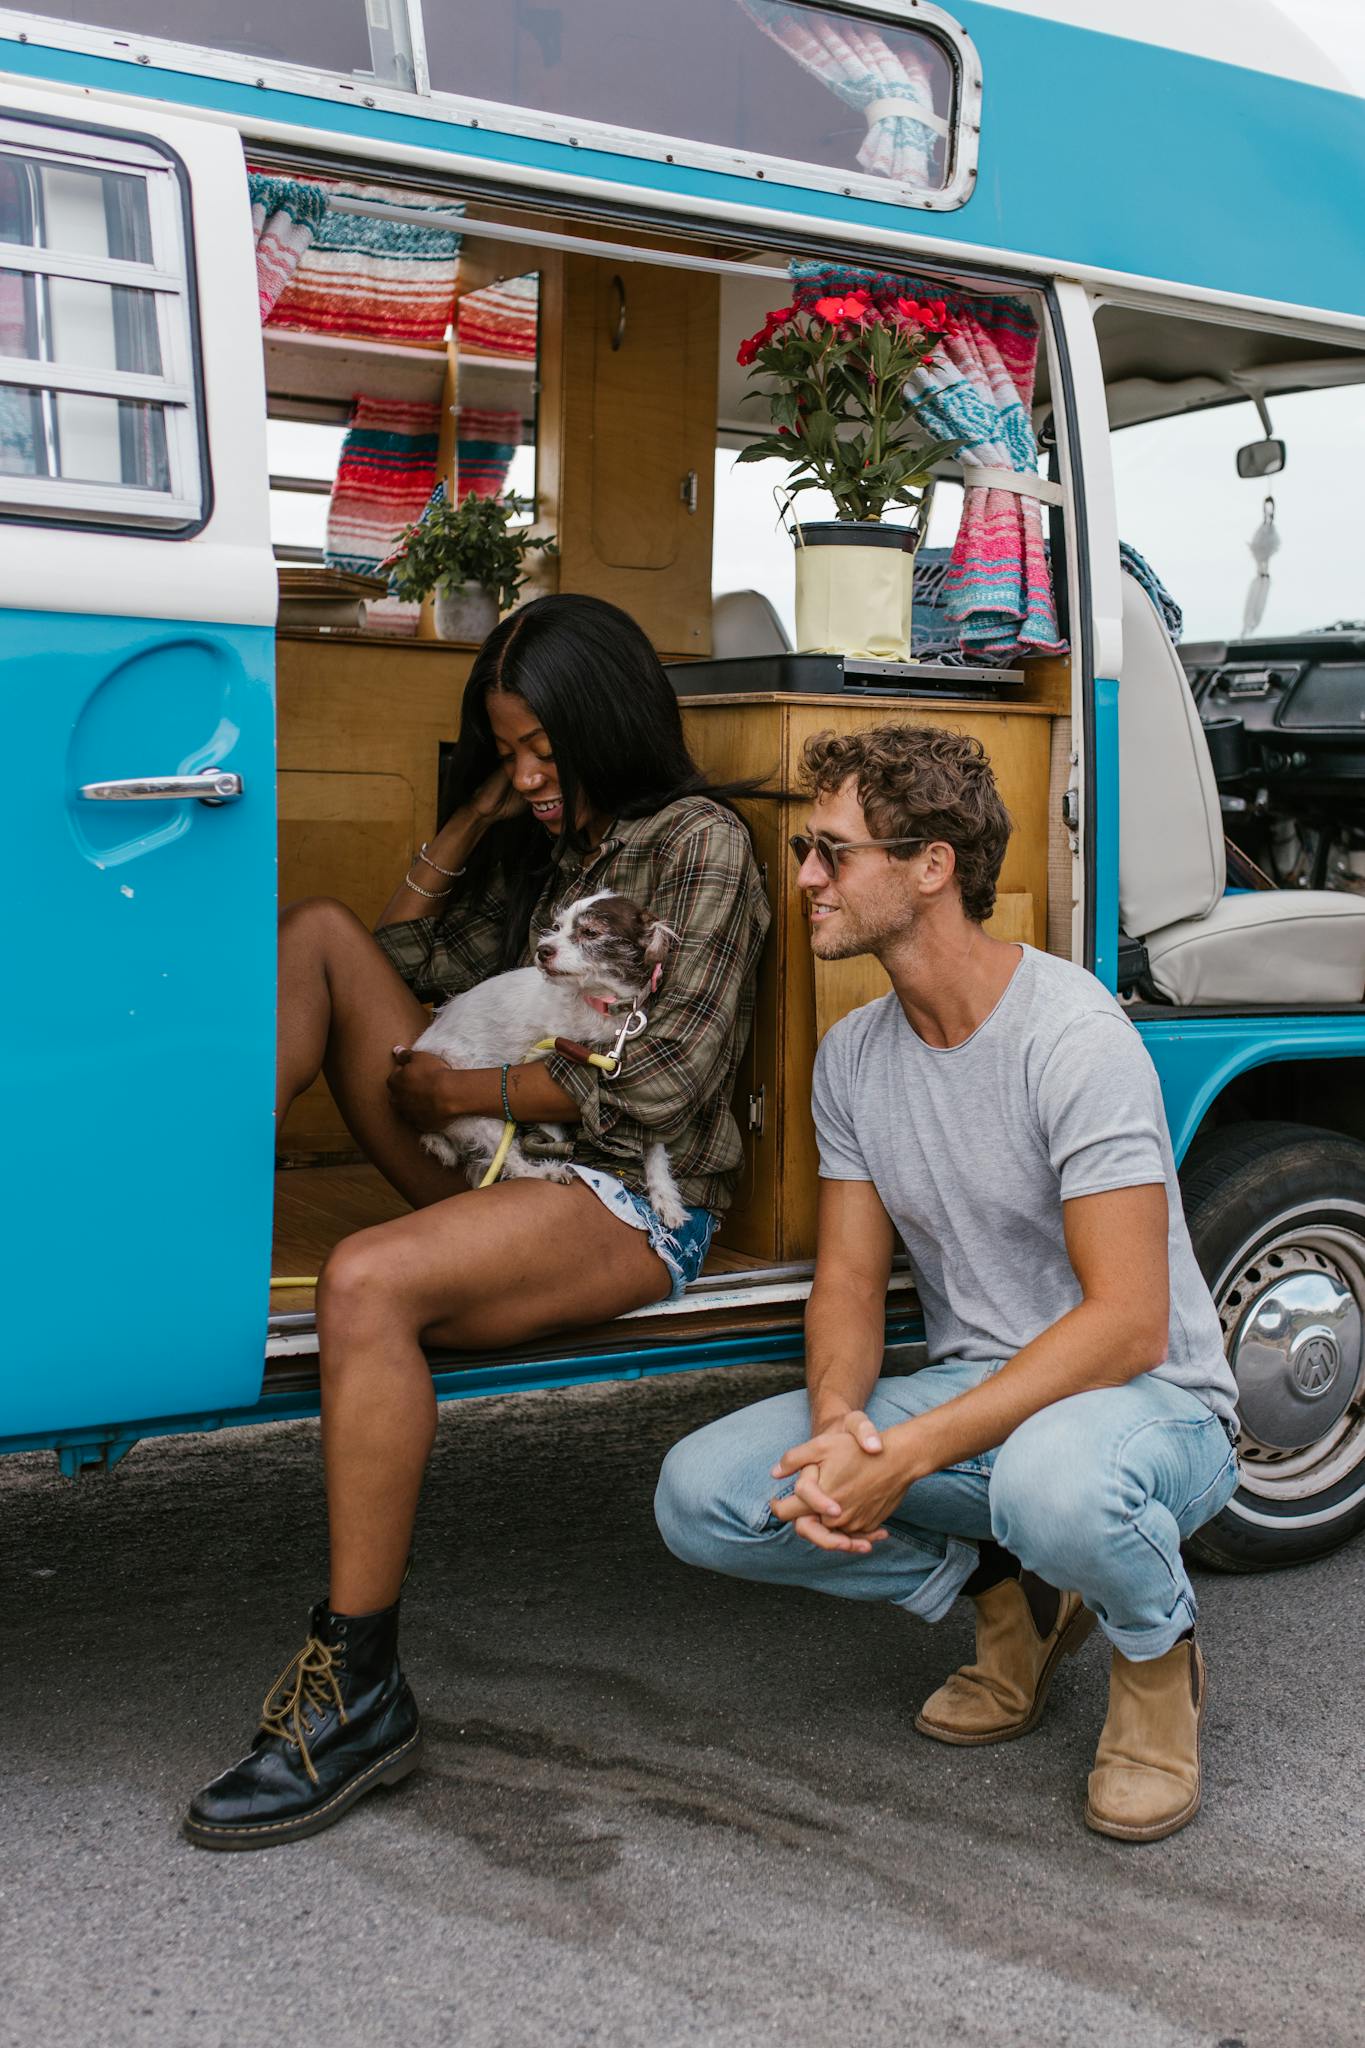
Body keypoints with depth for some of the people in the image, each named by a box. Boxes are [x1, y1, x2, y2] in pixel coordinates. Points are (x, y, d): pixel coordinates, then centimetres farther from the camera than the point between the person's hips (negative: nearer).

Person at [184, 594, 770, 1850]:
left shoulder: (699, 844, -5)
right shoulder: (550, 848, 20)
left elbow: (664, 1085, -14)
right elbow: (406, 961, 21)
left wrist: (479, 1090, -8)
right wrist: (469, 825, 12)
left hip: (638, 1202, -9)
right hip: (511, 1170, 9)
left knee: (368, 1284, -37)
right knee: (321, 934, 1)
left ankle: (361, 1689, -29)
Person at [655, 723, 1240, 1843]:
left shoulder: (1074, 1036, -21)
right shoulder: (853, 1055, 2)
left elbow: (1129, 1325, -26)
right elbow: (850, 1279, 3)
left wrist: (908, 1453, -32)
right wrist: (838, 1418, -20)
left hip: (1152, 1403, -6)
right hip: (973, 1390, 6)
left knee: (1053, 1480, -43)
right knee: (701, 1495, -13)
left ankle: (1159, 1653, -4)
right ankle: (1009, 1593, 7)